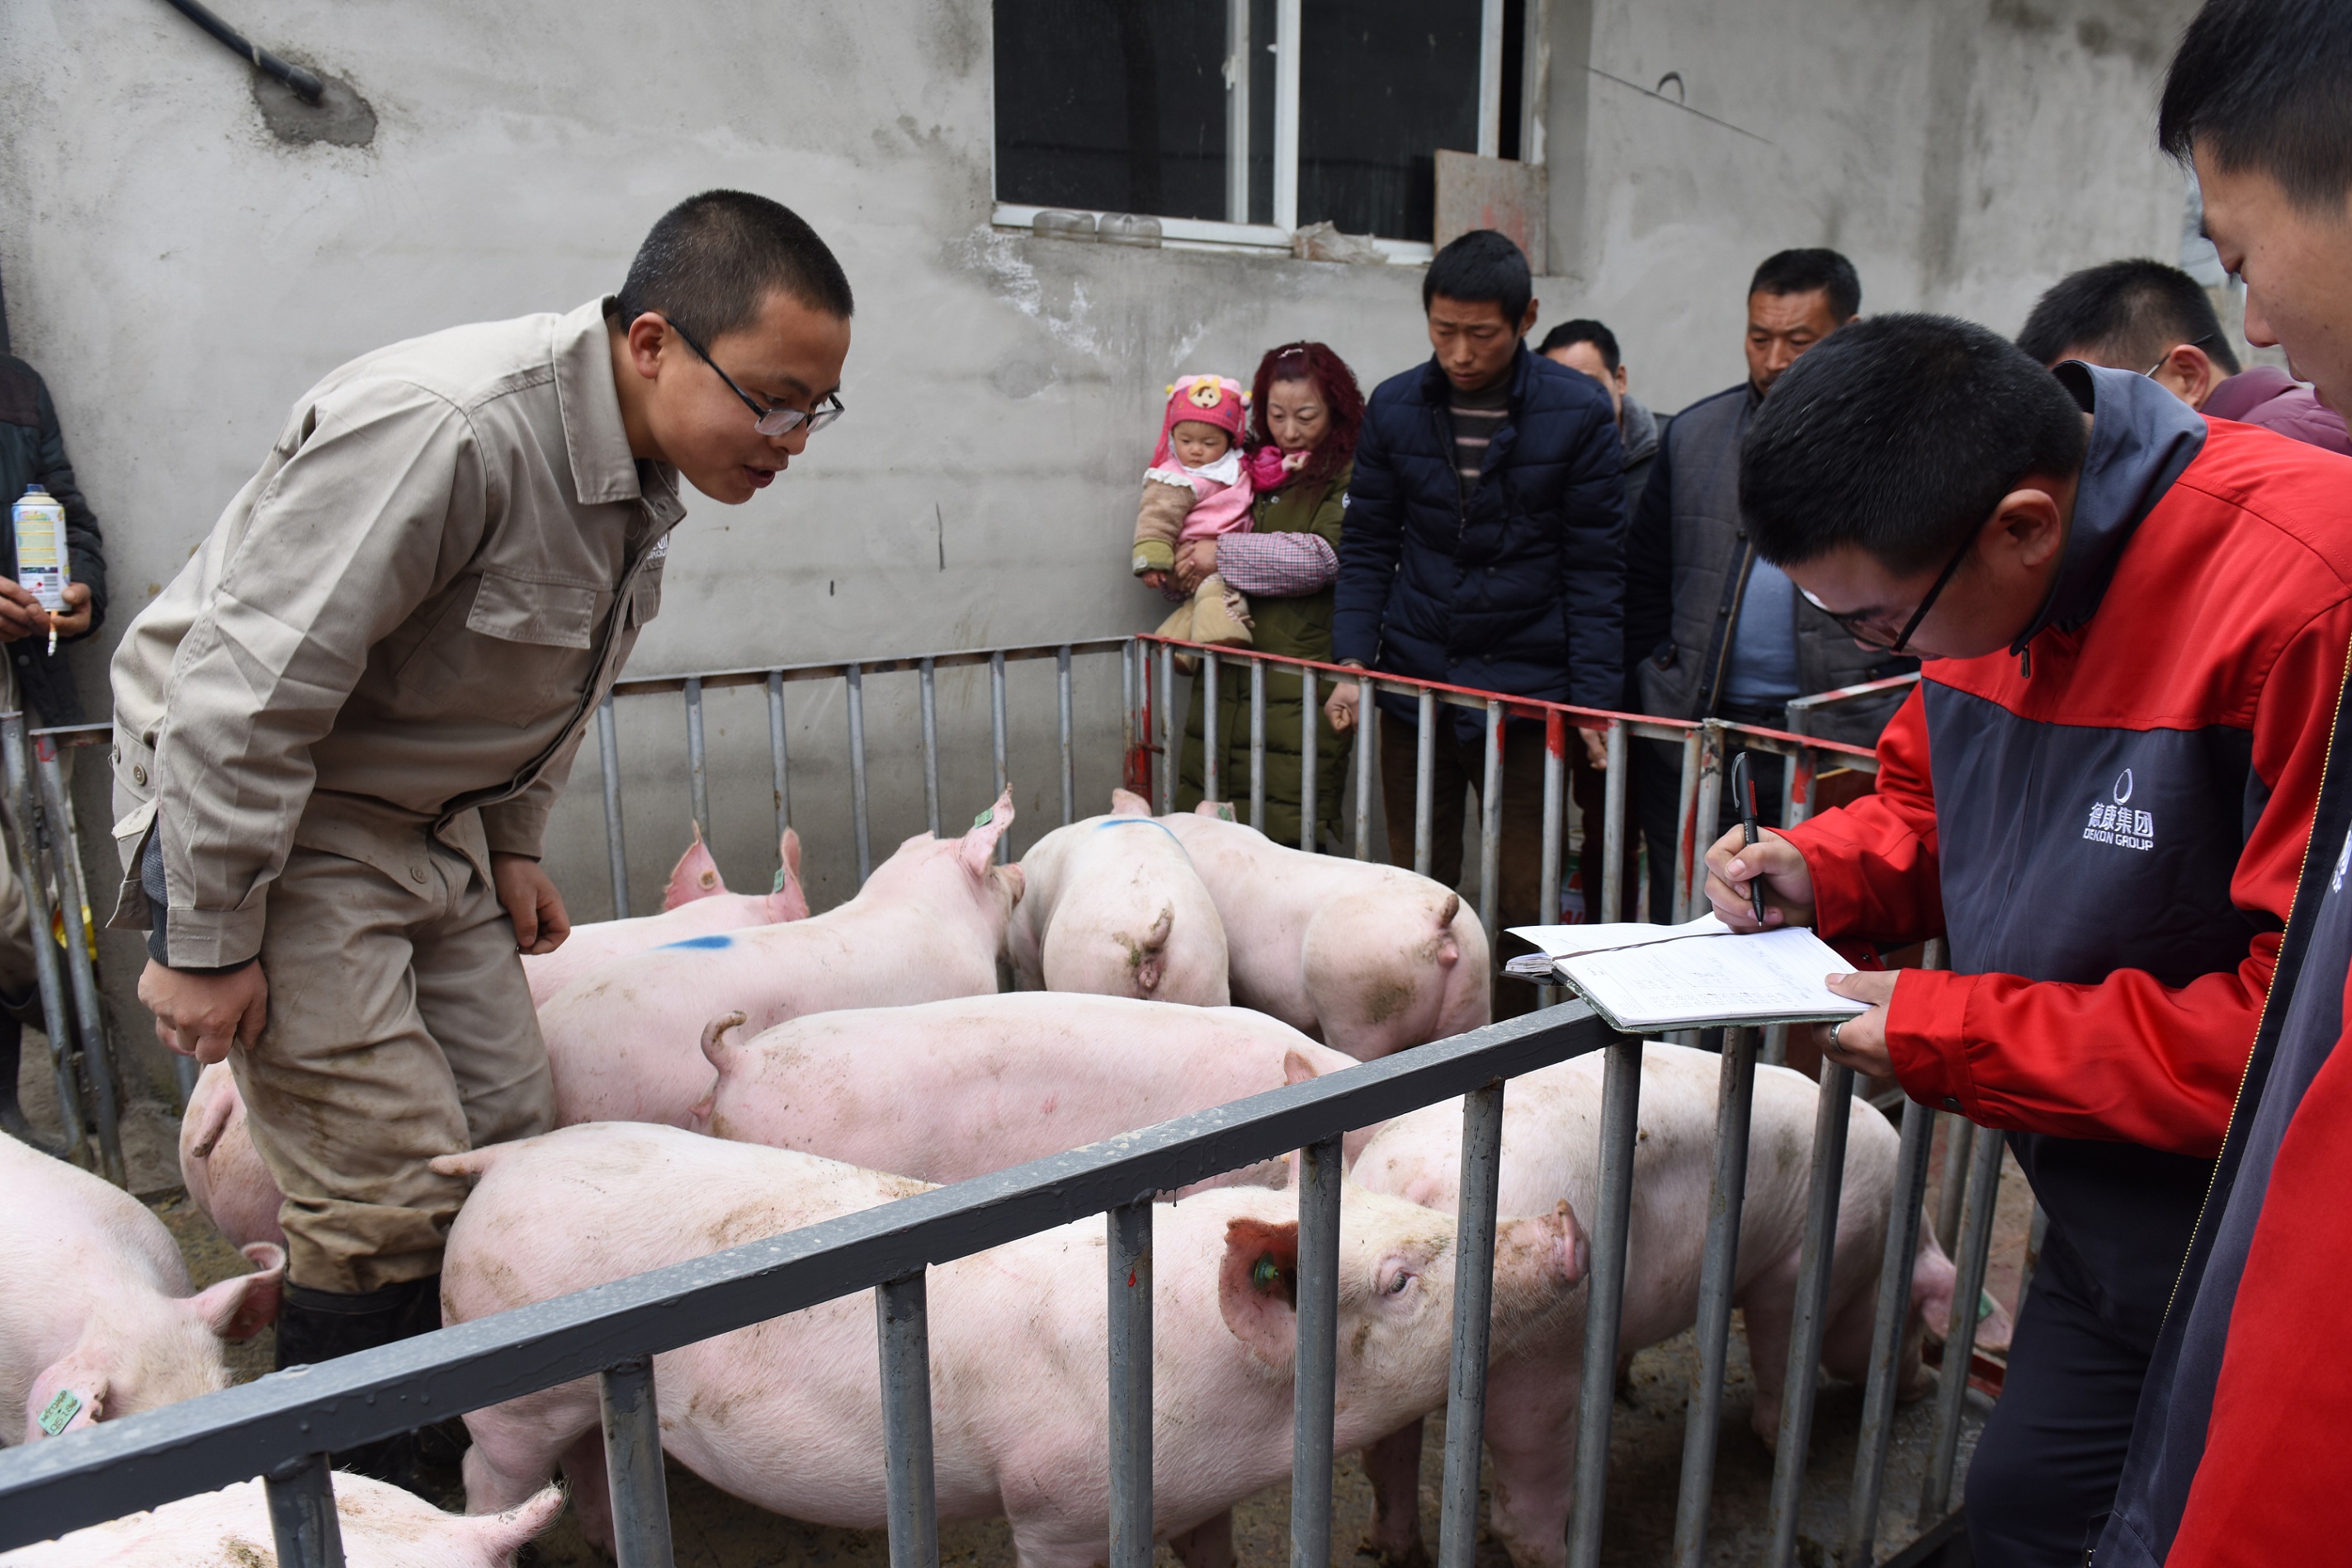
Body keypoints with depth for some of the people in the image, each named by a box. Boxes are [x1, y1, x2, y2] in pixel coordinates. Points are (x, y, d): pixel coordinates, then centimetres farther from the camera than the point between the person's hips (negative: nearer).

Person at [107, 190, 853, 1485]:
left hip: (428, 820, 8)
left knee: (510, 1137, 8)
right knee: (393, 1191, -8)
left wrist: (514, 845, 15)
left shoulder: (647, 463, -1)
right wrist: (206, 944, -19)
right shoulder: (447, 430, -30)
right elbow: (243, 696, -27)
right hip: (256, 806, -8)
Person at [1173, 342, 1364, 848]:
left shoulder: (1351, 478, 1)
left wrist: (1224, 554, -10)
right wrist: (1186, 568, 7)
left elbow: (1324, 557, -13)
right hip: (1227, 679, 6)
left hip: (1300, 687, -5)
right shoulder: (1251, 468, 19)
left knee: (1288, 836, -8)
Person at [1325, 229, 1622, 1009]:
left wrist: (1594, 702, -8)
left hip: (1525, 688, -3)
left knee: (1524, 900, 3)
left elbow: (1595, 567, -3)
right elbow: (1368, 545, 8)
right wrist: (1353, 663, -3)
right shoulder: (1392, 407, 4)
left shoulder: (1579, 412, -5)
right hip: (1413, 682, 3)